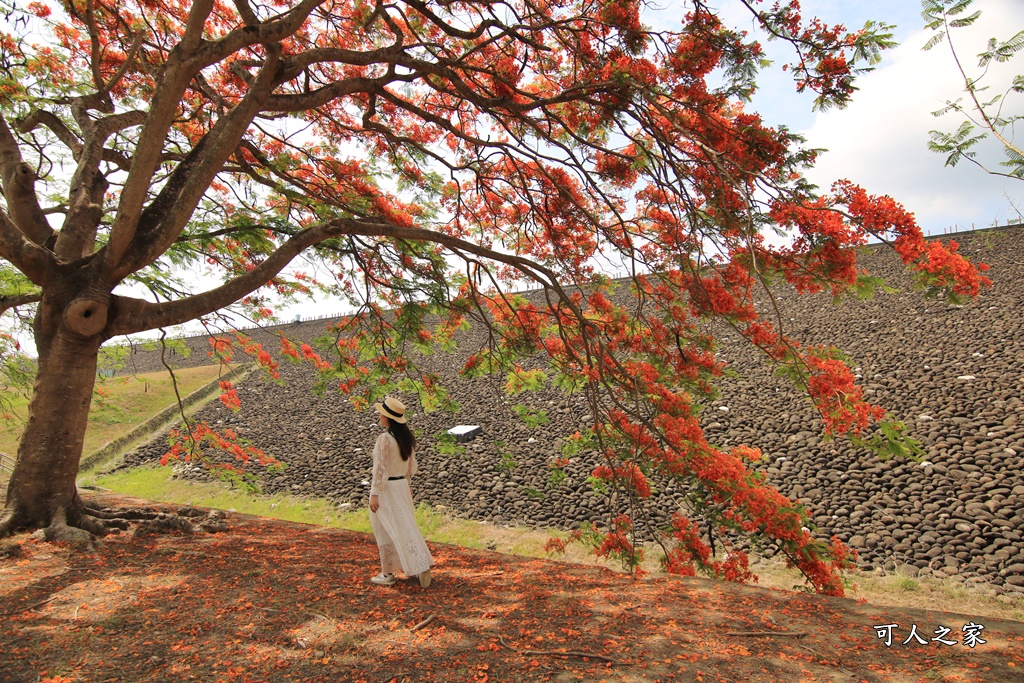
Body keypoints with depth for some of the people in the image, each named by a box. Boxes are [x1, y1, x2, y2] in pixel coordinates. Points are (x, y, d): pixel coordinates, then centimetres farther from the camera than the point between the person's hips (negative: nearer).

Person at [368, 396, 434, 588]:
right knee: (405, 527, 17)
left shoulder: (385, 439, -20)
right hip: (402, 486, 7)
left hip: (385, 488, -7)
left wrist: (375, 494, -16)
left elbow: (381, 468, -20)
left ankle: (387, 575, 16)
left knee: (386, 532, 5)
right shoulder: (407, 437, 4)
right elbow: (411, 464, 12)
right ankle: (421, 565, 20)